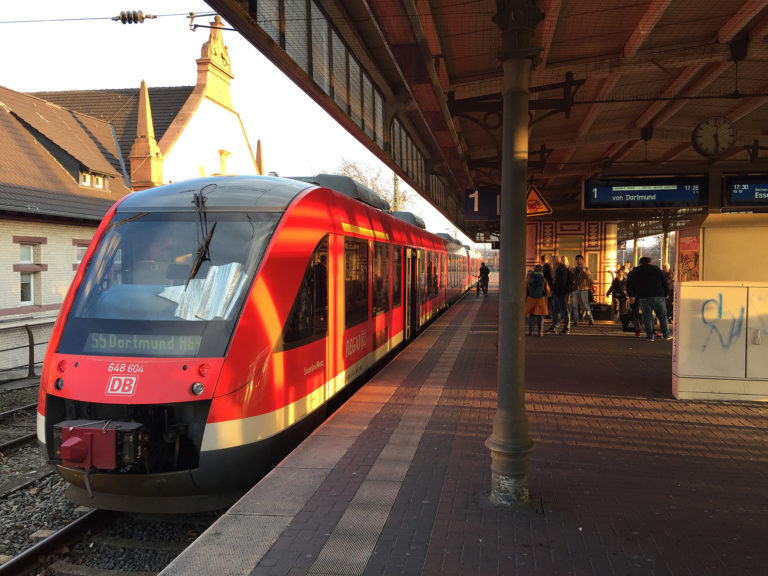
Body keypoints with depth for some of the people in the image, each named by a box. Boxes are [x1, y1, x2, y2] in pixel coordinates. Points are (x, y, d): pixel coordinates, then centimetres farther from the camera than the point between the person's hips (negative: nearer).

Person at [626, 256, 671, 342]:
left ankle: (650, 336, 0)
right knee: (662, 316, 8)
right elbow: (664, 282, 9)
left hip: (643, 297, 0)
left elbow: (629, 284, 7)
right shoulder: (657, 269, 10)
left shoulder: (635, 271, 10)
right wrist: (665, 294, 14)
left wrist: (631, 295, 9)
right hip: (658, 296, 0)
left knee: (647, 316, 3)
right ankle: (666, 335, 10)